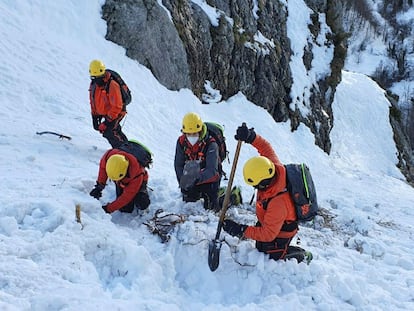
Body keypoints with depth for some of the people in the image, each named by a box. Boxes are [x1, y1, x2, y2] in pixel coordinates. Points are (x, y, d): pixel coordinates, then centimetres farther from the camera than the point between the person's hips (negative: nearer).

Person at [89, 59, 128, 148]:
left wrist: (108, 120, -26)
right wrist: (94, 117, 8)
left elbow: (116, 106, -26)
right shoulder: (93, 84, -2)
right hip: (103, 113, 8)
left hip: (117, 112, -8)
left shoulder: (112, 85, -27)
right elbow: (93, 102, 12)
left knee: (106, 130, -23)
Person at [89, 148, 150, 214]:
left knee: (141, 205, -25)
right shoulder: (109, 156, -37)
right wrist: (100, 185, -17)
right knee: (125, 209, -5)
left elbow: (127, 197, -34)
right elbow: (102, 166, -10)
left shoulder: (137, 175, -44)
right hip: (120, 183, 3)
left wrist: (109, 208, -33)